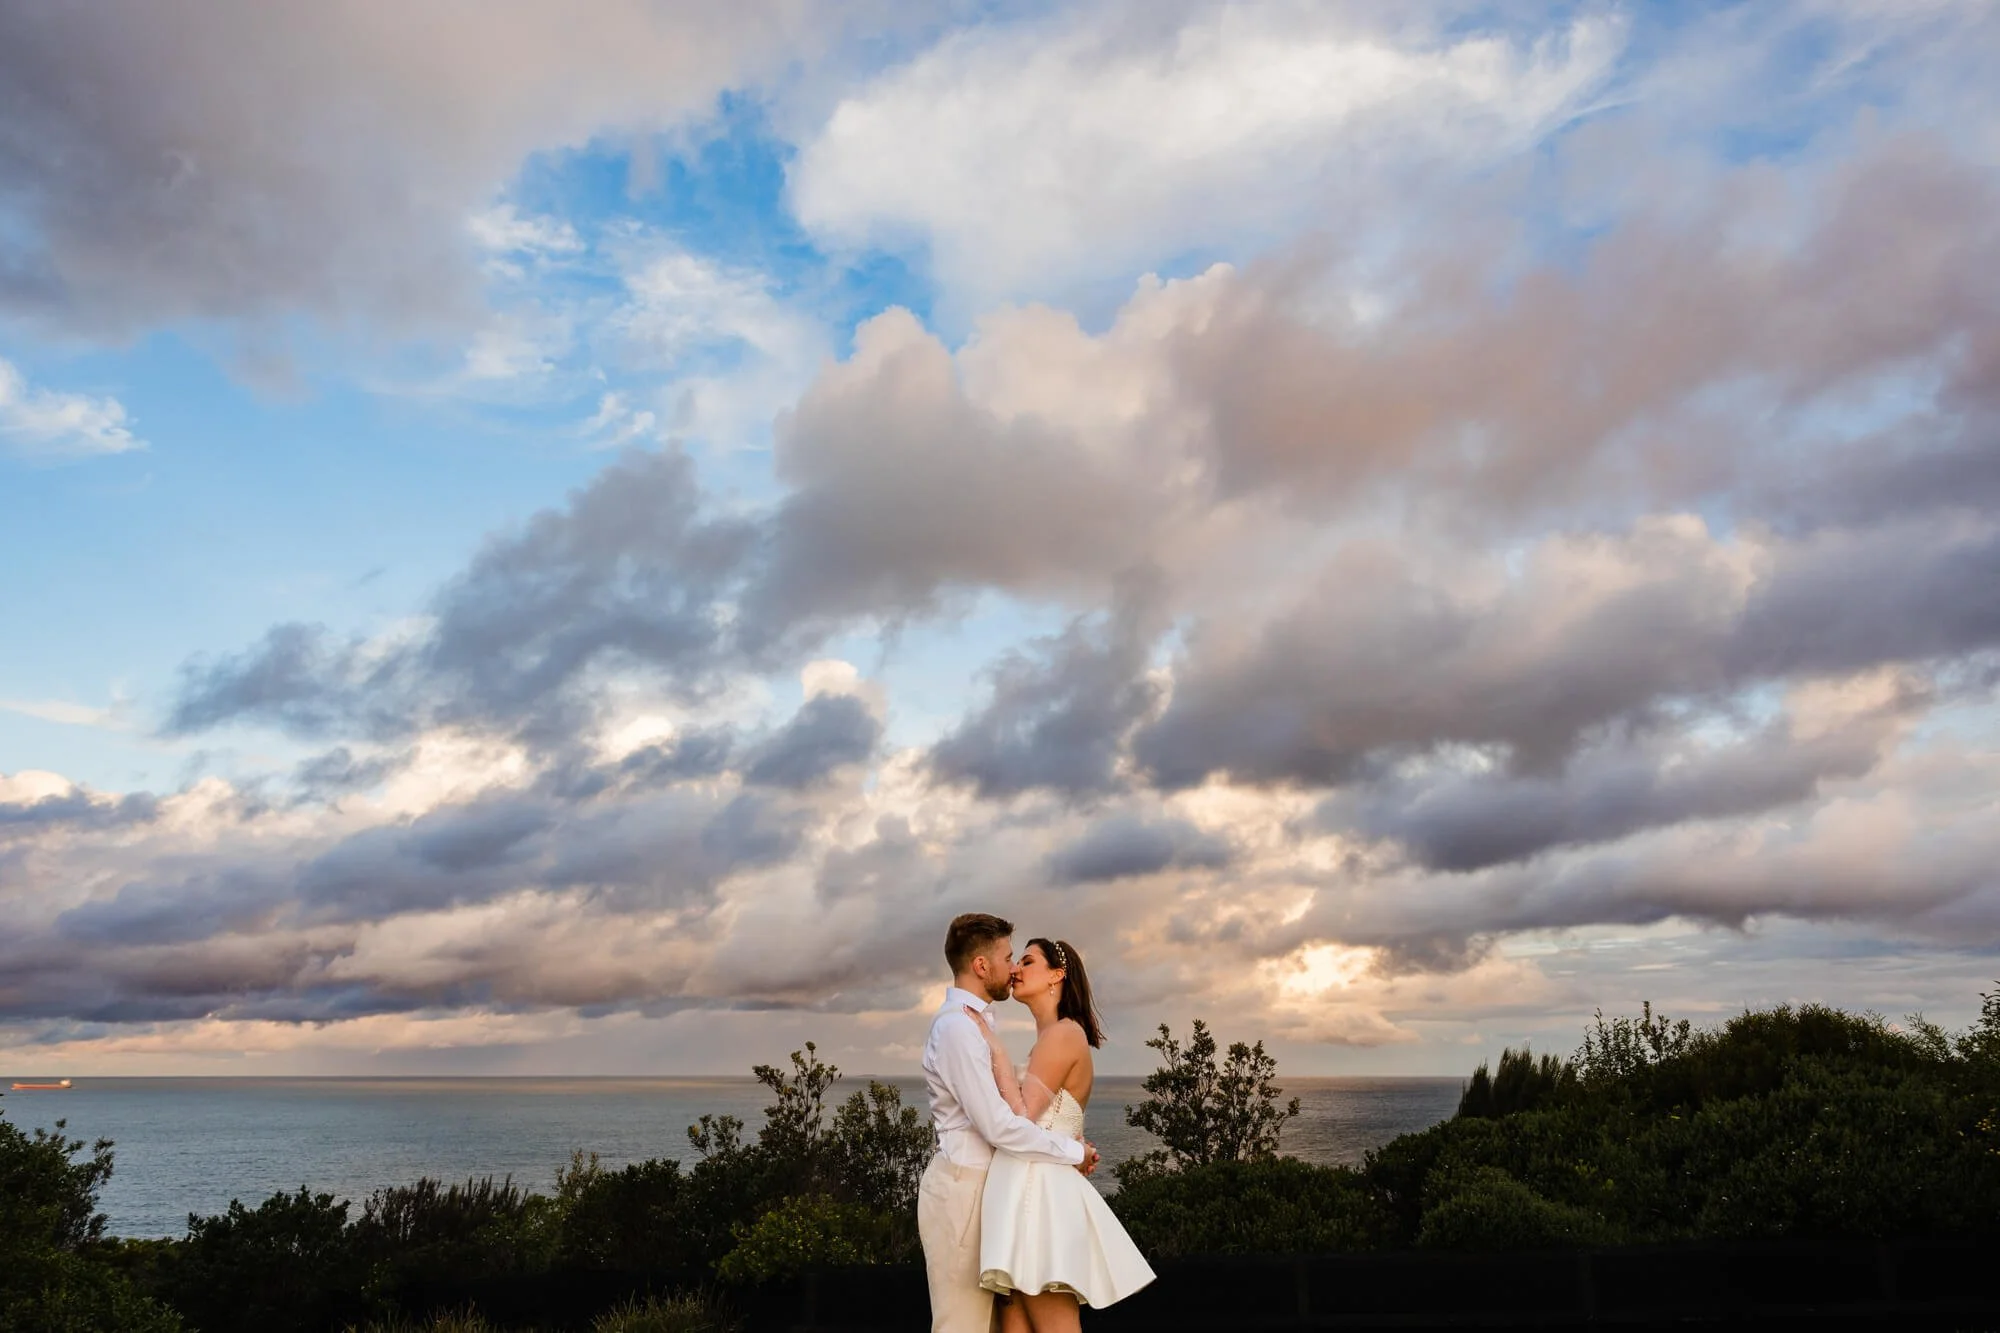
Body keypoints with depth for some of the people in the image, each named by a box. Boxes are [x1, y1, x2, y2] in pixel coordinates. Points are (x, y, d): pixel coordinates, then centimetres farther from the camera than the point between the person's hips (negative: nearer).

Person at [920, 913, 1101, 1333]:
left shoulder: (970, 1023, 14)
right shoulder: (957, 1026, -18)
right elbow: (999, 1125, -22)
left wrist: (1069, 1148, 5)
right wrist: (1073, 1152, -11)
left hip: (975, 1182, 10)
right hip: (962, 1187, -10)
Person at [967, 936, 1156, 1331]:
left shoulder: (1063, 1033, -9)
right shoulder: (1053, 1038, 19)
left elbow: (1020, 1118, -14)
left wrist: (996, 1050, -9)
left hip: (1039, 1192, -9)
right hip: (1031, 1190, 9)